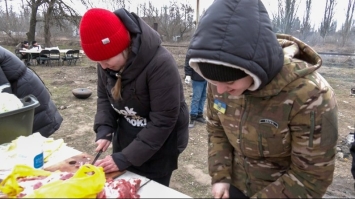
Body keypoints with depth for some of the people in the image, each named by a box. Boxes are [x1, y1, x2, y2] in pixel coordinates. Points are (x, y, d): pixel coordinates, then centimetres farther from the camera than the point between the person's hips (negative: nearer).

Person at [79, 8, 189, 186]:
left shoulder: (160, 63, -30)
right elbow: (104, 97, 4)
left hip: (159, 144, -5)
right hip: (125, 137, 6)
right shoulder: (108, 60, -10)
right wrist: (104, 130, -12)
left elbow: (163, 121, -27)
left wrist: (126, 158, -24)